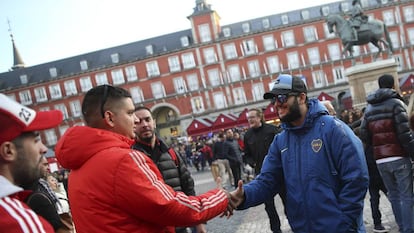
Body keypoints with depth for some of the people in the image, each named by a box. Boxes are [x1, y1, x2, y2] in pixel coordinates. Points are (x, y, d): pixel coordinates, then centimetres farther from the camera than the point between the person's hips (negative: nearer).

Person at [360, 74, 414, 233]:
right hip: (399, 157, -5)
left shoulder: (369, 108, 12)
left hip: (380, 160, 5)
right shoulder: (395, 103, -5)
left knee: (393, 195, 14)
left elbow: (364, 135, 7)